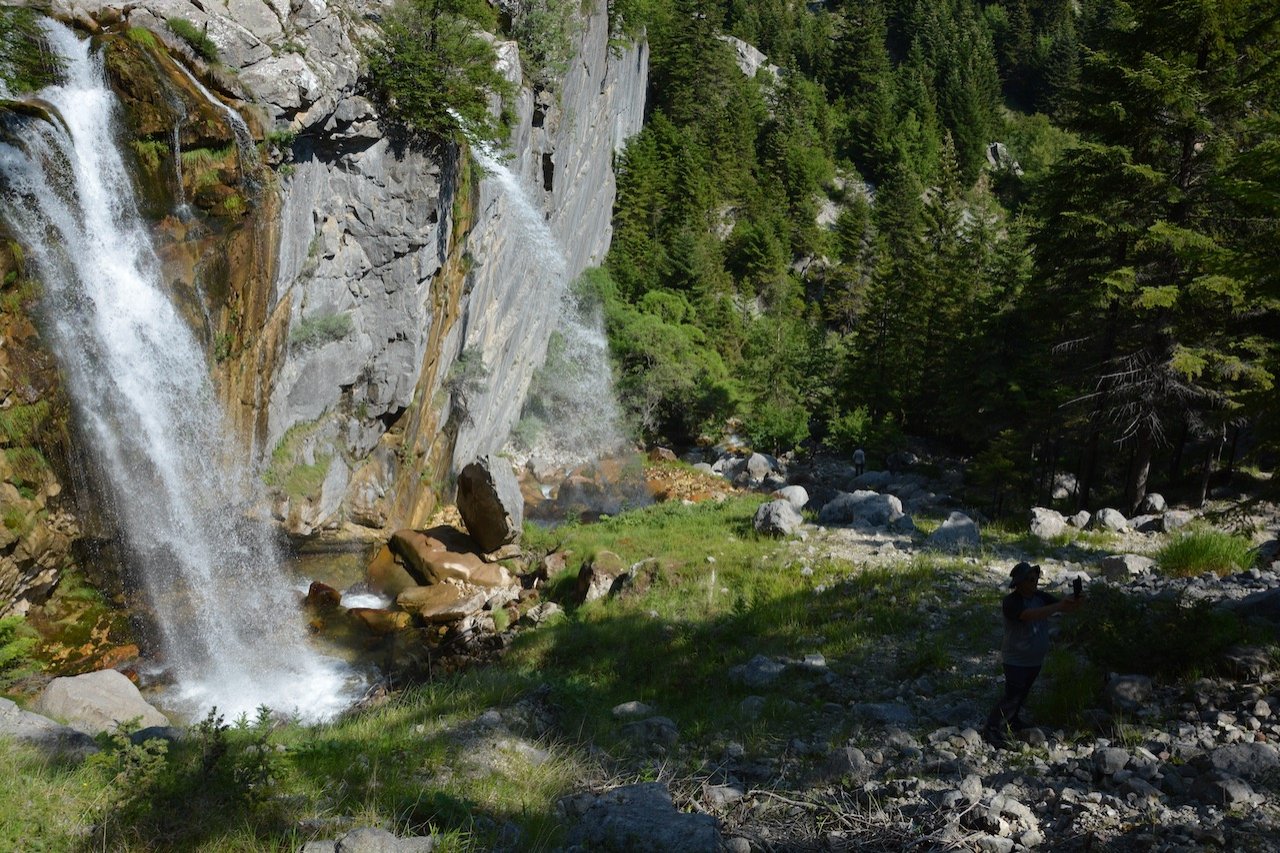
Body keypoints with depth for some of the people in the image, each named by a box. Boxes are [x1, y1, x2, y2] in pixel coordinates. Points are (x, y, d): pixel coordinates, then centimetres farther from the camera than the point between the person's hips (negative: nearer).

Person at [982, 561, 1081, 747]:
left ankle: (1011, 720, 42)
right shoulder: (1011, 602, -23)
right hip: (1016, 660, -7)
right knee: (1012, 696, -7)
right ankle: (992, 729, 3)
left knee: (1023, 692, 23)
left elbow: (1063, 606, -8)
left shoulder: (1040, 597, 0)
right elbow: (1029, 615, -40)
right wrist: (1058, 607, -46)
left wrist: (1073, 603, -32)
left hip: (1036, 659, 8)